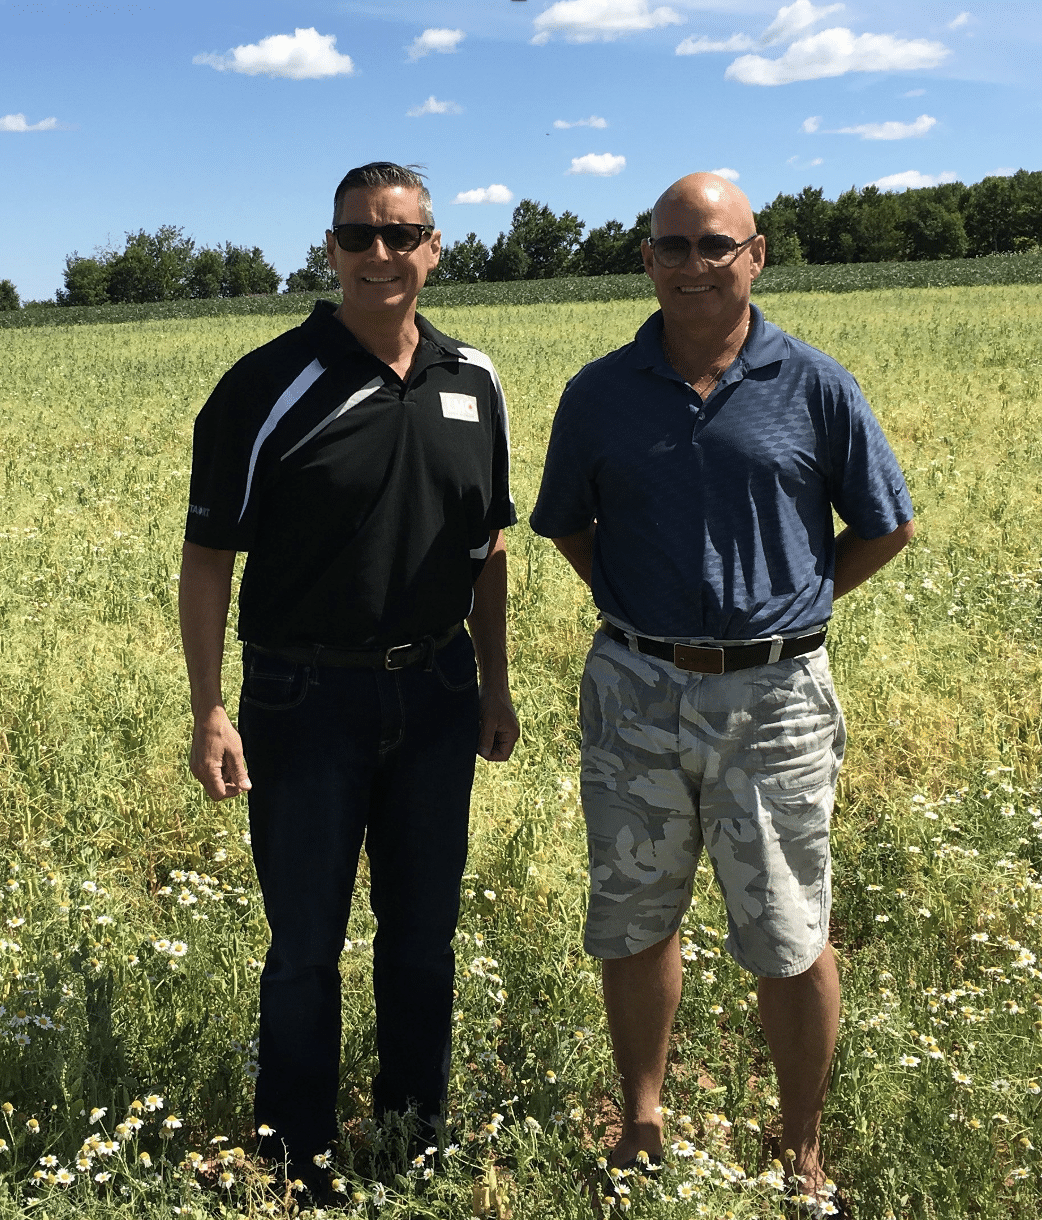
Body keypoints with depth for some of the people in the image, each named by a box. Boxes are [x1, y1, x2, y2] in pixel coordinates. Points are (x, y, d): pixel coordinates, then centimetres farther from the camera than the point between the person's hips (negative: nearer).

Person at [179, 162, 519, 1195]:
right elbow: (208, 556, -8)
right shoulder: (270, 386, -9)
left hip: (436, 694, 4)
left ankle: (418, 1130, 34)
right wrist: (208, 712, -13)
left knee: (424, 935, 15)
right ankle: (296, 1163, 25)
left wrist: (495, 683, 11)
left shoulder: (471, 383, 4)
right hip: (305, 701, -4)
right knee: (306, 948, 7)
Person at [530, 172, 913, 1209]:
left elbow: (887, 526, 8)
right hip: (637, 694, 2)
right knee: (633, 926, 12)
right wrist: (642, 610, 6)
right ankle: (641, 1123, 33)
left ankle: (803, 1152, 28)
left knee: (789, 944, 7)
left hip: (774, 698, -1)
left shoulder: (814, 387, -2)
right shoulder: (600, 394, 2)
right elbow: (565, 525, 16)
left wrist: (787, 607, 4)